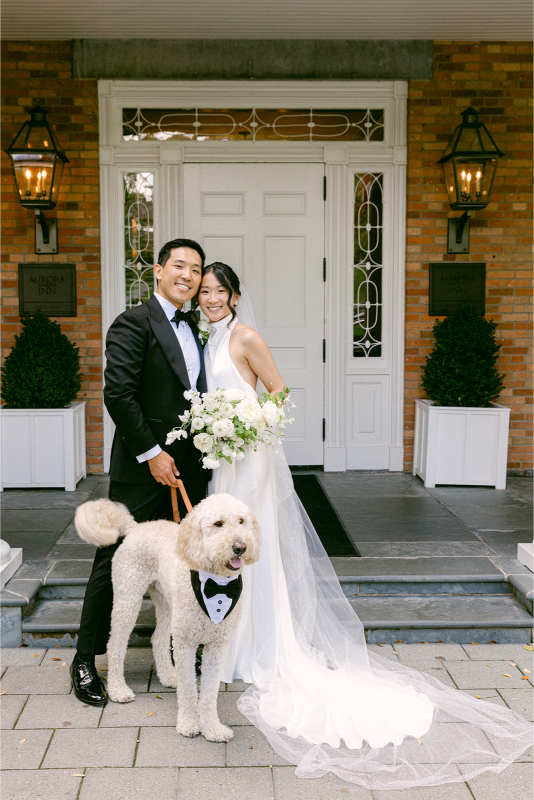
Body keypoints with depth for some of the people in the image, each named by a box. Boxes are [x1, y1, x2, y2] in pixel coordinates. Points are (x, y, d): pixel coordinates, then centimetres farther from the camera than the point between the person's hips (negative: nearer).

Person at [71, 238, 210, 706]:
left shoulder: (193, 330, 15)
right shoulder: (134, 324, -8)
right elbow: (118, 394, -16)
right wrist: (151, 453, -16)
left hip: (187, 468, 7)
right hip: (142, 471, -7)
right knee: (115, 562, 2)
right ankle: (86, 662, 15)